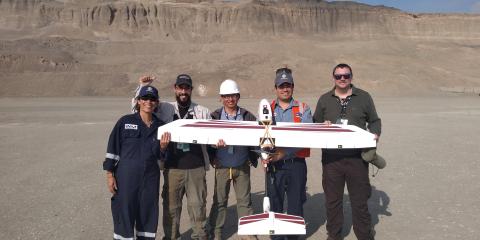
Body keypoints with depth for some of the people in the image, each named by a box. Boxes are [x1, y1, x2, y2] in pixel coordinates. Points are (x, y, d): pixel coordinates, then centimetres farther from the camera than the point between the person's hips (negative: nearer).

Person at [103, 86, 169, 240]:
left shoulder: (160, 126, 5)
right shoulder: (125, 121, -2)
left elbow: (160, 156, 8)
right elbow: (113, 148, -1)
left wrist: (163, 146, -13)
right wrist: (110, 174, -5)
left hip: (150, 178, 3)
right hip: (126, 177, -3)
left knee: (148, 215, 10)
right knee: (124, 216, 2)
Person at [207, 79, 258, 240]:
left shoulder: (247, 116, 1)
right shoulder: (215, 117, 0)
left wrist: (252, 157, -4)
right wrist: (212, 158, -11)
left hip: (242, 166, 0)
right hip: (222, 167, 0)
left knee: (244, 200, 9)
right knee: (219, 201, 10)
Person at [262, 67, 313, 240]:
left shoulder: (303, 109, 4)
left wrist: (283, 153, -20)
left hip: (296, 163, -1)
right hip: (274, 165, 1)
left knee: (295, 205, 9)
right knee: (274, 204, 9)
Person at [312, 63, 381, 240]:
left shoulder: (364, 97, 7)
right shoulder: (324, 99, 10)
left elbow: (374, 121, 13)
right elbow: (315, 124, 14)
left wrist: (375, 134, -6)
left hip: (357, 157, -1)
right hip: (331, 158, 1)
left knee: (360, 200, 8)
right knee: (332, 200, 12)